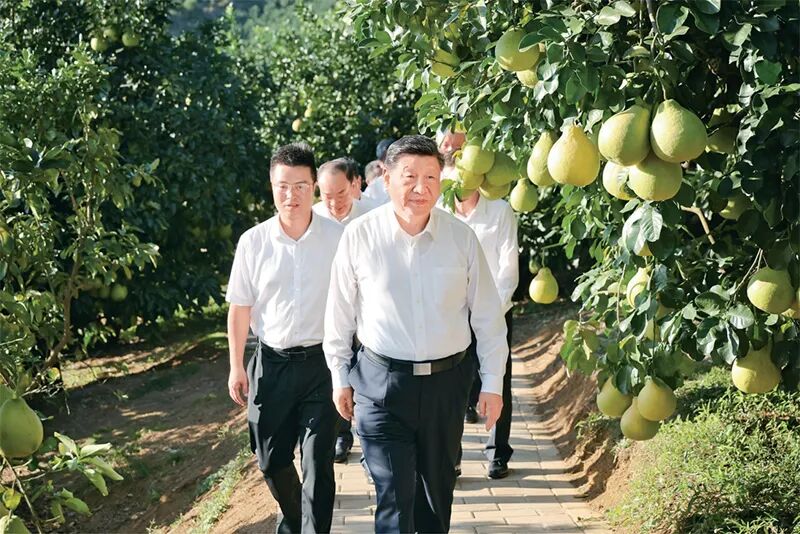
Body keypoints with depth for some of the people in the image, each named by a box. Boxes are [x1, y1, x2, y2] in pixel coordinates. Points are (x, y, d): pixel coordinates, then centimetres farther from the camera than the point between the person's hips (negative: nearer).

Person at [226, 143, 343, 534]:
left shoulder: (338, 238, -7)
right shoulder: (253, 242, -3)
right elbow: (240, 309, 4)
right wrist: (236, 367, 4)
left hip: (322, 362, -2)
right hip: (271, 363, 2)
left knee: (318, 462, -2)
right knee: (271, 459, 15)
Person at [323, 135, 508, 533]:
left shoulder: (461, 237, -4)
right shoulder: (360, 236, -8)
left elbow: (487, 315, 2)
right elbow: (340, 313, 1)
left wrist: (492, 384, 4)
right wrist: (340, 377, 6)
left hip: (446, 381, 3)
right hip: (381, 383, -2)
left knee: (438, 490, 18)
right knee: (395, 498, -5)